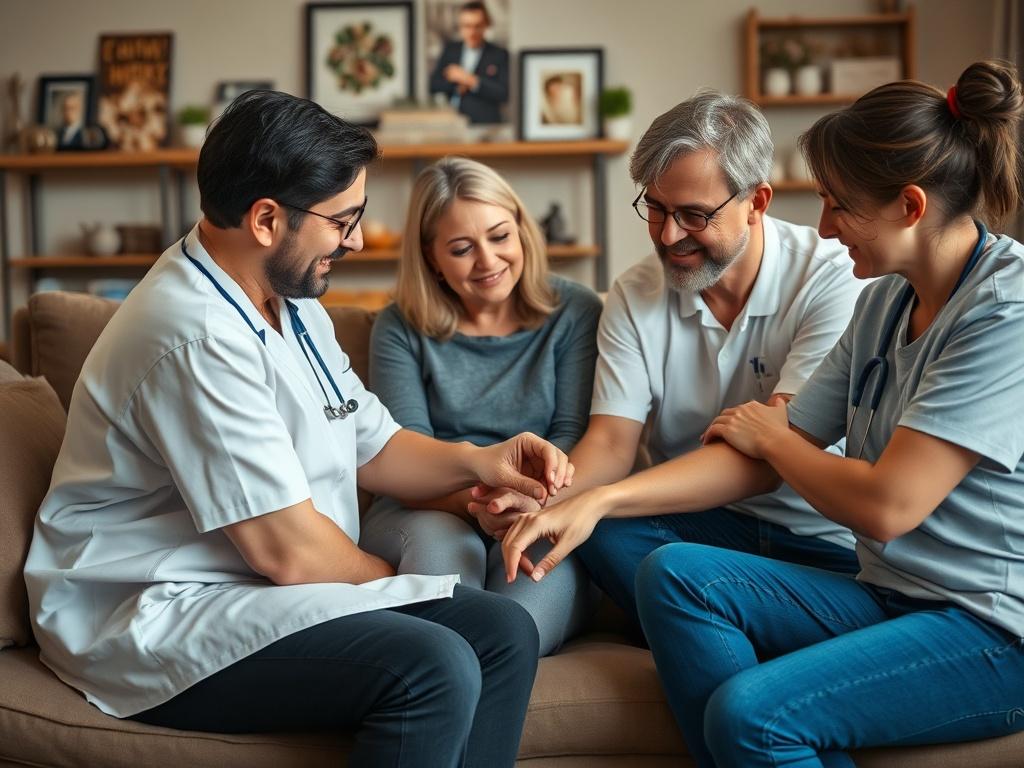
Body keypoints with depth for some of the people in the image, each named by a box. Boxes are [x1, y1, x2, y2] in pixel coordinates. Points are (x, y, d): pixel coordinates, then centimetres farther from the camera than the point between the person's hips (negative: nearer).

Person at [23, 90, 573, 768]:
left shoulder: (293, 305, 11)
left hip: (253, 586, 10)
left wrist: (475, 461, -1)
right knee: (434, 669, -28)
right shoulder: (198, 336, -23)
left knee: (504, 633, -5)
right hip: (156, 620, -10)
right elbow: (289, 551, -23)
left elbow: (371, 447, 18)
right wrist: (396, 587, -3)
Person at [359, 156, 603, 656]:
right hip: (426, 512, 0)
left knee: (539, 553, -36)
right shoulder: (400, 329, 7)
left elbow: (573, 434, -2)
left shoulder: (575, 312, 7)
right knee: (445, 545, -36)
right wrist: (476, 502, -27)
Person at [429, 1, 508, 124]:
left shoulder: (500, 55, 4)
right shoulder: (450, 49, 15)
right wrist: (455, 83, -9)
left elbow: (504, 94, -5)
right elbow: (433, 85, 9)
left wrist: (472, 81, -12)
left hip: (483, 124, -3)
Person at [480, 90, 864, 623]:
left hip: (825, 543, -4)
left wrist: (602, 499, -33)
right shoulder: (634, 298, 3)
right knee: (605, 534, -29)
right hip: (700, 521, 4)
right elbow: (610, 442, -3)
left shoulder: (833, 279, -13)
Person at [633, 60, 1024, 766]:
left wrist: (770, 437, -1)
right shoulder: (886, 299, 10)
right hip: (891, 597, 8)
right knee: (673, 573, -10)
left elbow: (885, 506, -21)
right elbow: (766, 460, 7)